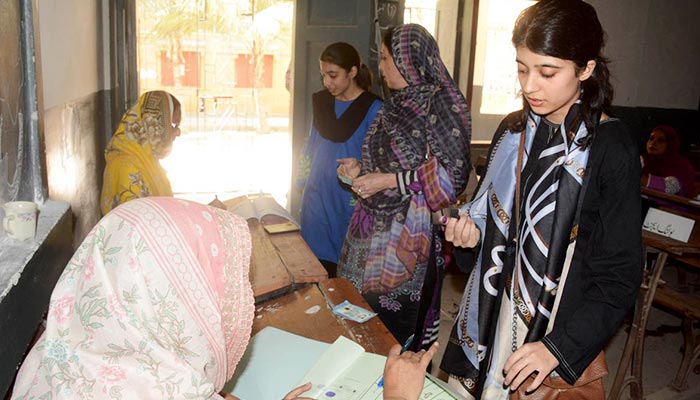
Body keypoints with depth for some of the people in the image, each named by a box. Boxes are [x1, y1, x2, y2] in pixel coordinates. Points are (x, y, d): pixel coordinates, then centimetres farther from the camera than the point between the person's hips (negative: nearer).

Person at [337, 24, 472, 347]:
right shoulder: (397, 105, 13)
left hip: (407, 237, -7)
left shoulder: (441, 103, -12)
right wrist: (361, 168, 7)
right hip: (373, 230, 8)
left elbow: (454, 174, -17)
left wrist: (388, 181, -17)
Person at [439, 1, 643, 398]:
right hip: (490, 319, 5)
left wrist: (559, 347, -19)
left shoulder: (612, 148, -15)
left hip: (560, 337, -5)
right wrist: (472, 230, -7)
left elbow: (621, 276, -13)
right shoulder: (513, 129, 2)